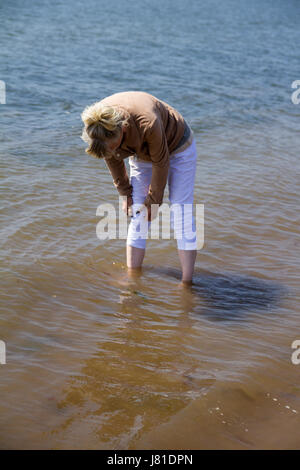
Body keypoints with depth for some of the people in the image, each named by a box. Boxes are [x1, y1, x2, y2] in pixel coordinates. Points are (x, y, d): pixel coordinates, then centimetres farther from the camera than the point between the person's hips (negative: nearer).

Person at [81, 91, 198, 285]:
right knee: (137, 215, -2)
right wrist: (125, 192, 1)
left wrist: (154, 200, -15)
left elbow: (161, 163, -26)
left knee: (181, 214, -10)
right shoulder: (99, 126, -26)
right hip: (143, 153, 5)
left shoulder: (148, 123, -42)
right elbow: (113, 160, -5)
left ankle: (187, 283, -8)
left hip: (178, 149, -5)